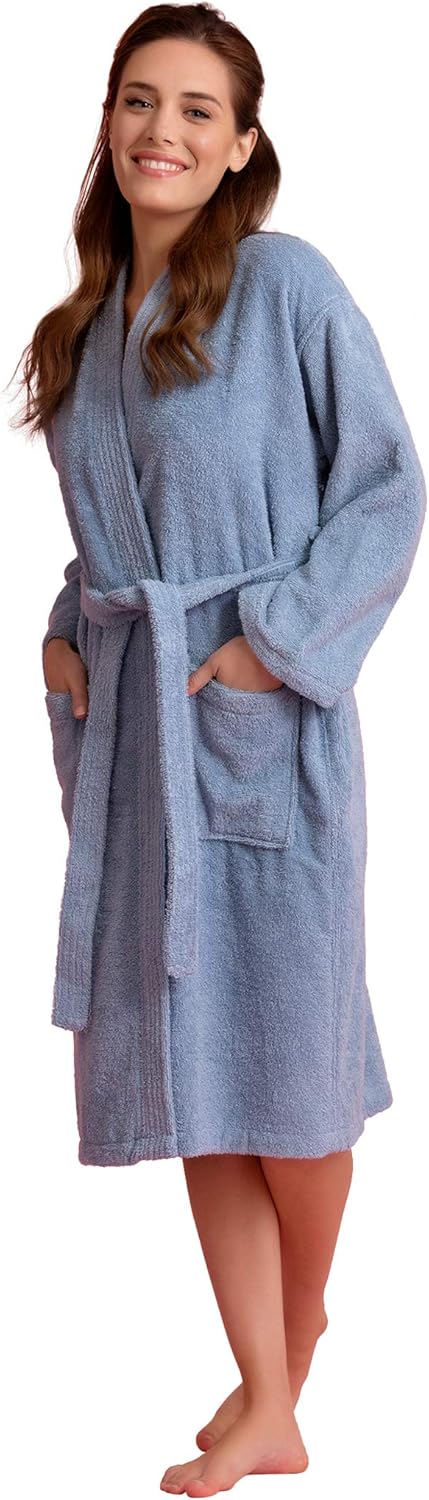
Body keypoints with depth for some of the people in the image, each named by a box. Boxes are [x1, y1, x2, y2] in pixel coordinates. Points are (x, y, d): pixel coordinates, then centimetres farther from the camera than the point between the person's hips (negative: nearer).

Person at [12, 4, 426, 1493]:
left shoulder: (286, 282, -6)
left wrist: (281, 640, -14)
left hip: (259, 717, -5)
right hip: (132, 719, 6)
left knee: (281, 1051, 4)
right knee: (184, 1062, 5)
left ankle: (298, 1329, 31)